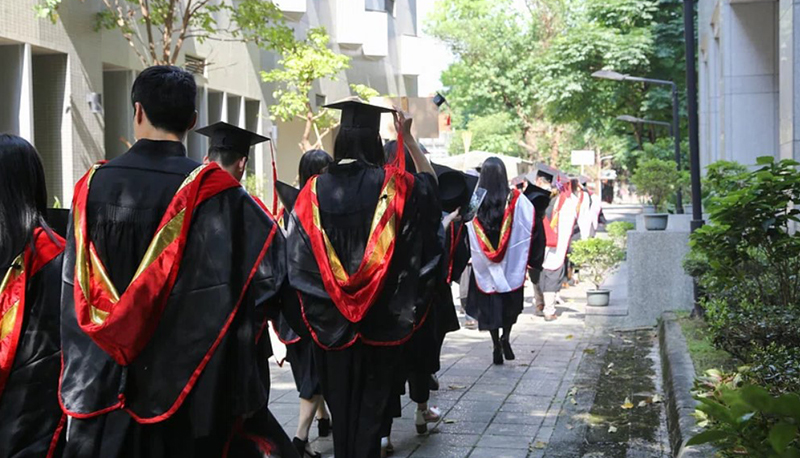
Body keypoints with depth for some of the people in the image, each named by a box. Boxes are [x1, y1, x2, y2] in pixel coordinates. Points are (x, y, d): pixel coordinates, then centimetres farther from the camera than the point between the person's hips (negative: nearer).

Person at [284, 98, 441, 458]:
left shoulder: (316, 189, -5)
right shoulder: (391, 183, -9)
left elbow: (298, 253, -2)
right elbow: (430, 182, 13)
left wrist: (312, 311, 7)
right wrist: (408, 139, 11)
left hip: (332, 319, 2)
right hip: (380, 317, -2)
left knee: (341, 397, 16)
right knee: (371, 398, 8)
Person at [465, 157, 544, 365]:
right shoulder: (515, 199, -9)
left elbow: (466, 232, -3)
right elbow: (531, 224, -9)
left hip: (484, 264, 1)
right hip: (511, 263, -1)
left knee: (490, 302, 9)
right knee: (511, 301, 16)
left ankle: (496, 346, 8)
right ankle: (506, 337, 1)